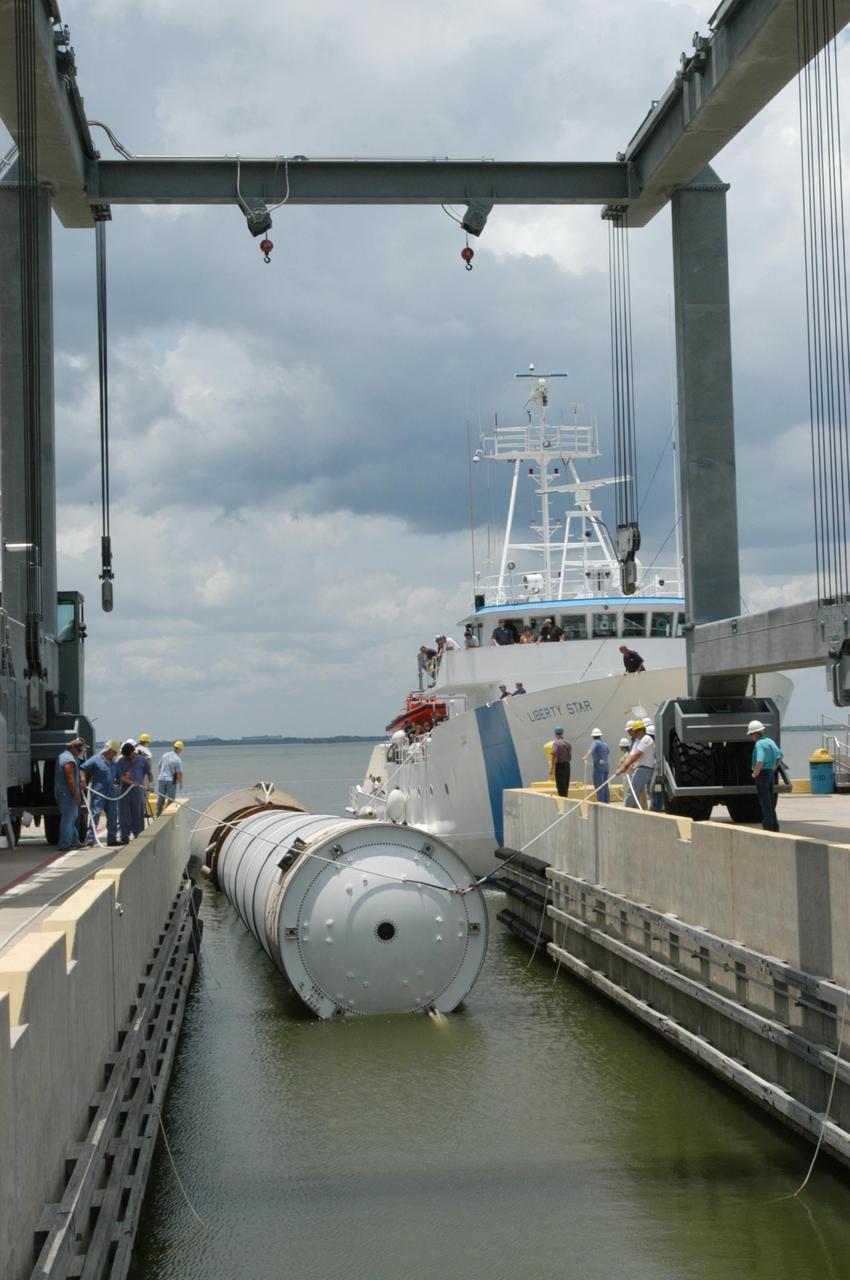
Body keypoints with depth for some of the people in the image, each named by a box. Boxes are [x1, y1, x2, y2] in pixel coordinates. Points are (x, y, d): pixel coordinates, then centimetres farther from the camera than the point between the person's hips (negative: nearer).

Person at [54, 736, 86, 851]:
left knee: (73, 816, 18)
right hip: (67, 793, -11)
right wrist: (76, 795, -18)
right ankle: (64, 844, -6)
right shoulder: (69, 760, -18)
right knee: (68, 818, -7)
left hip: (60, 791, 11)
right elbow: (70, 779, -22)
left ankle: (74, 841, 24)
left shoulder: (62, 756, 16)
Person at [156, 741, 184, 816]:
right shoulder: (177, 760, -14)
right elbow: (179, 773, -14)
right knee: (170, 799, 4)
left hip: (161, 779, 5)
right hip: (171, 781, -5)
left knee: (160, 798, 11)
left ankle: (158, 815, 15)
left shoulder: (164, 755, 2)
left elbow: (159, 766, 14)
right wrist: (180, 783, -1)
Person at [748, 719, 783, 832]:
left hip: (762, 774, -9)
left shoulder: (759, 744, -18)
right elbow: (780, 756, 23)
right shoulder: (770, 741, 11)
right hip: (771, 774, 9)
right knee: (770, 801, 15)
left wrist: (755, 773, -17)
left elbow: (760, 761, -31)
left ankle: (768, 826, -2)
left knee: (765, 802, -4)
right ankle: (774, 826, 20)